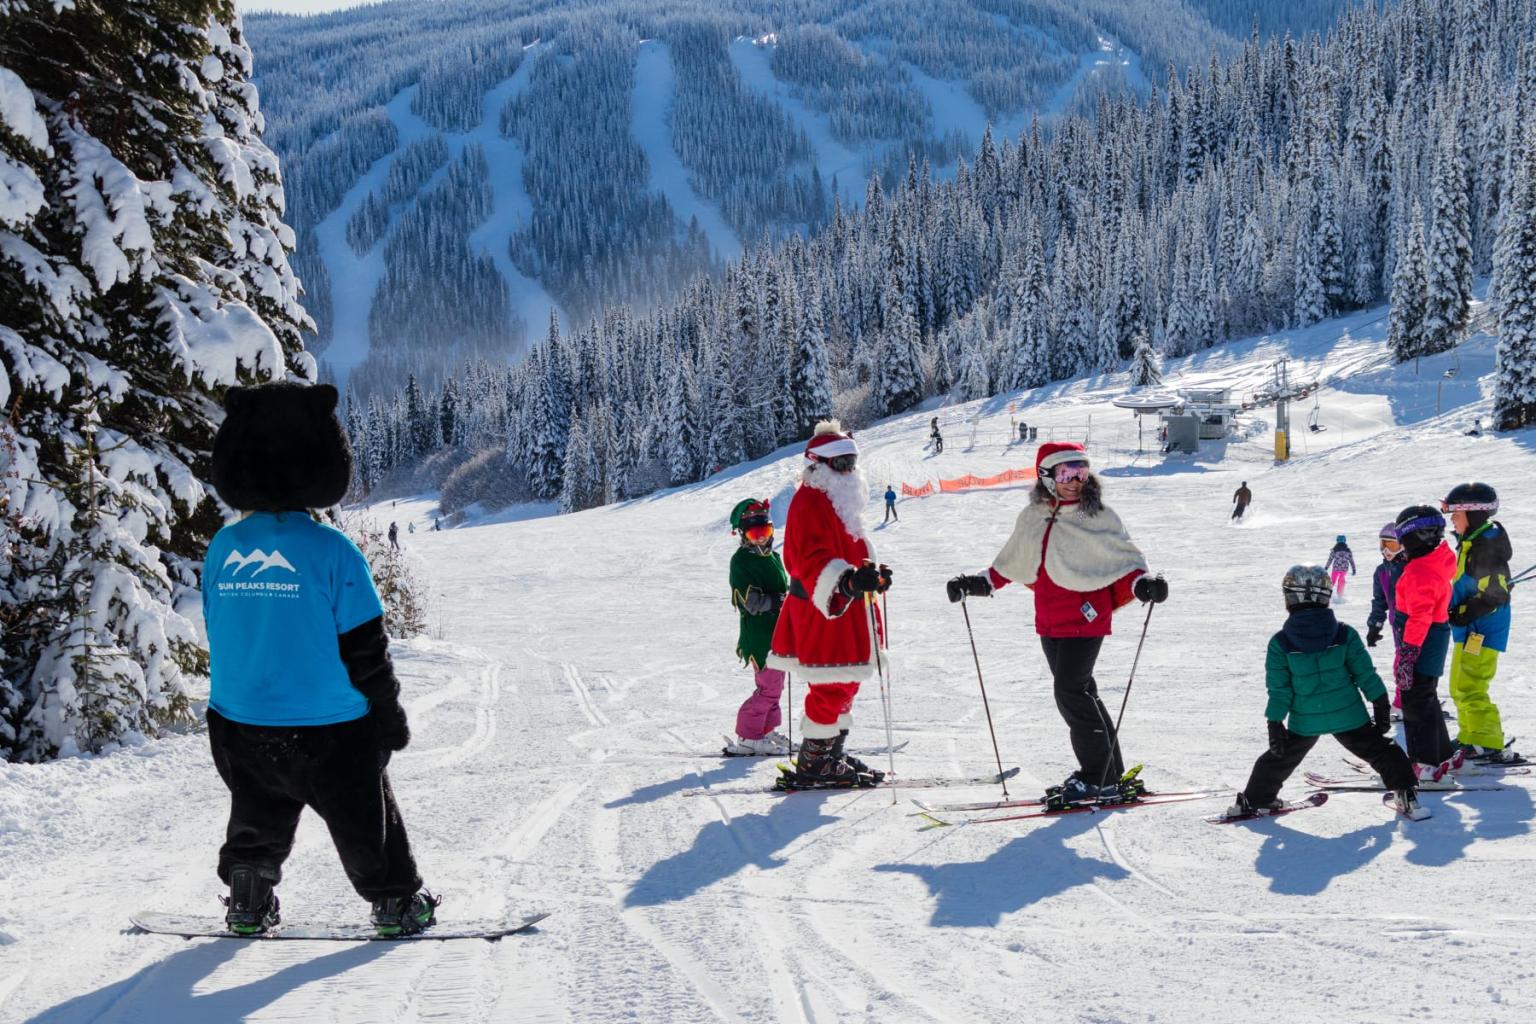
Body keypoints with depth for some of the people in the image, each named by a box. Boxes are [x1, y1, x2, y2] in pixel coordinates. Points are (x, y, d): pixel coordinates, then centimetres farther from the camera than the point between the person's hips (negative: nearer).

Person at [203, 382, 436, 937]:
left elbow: (219, 635, 9)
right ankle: (395, 901, 23)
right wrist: (391, 715, 1)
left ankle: (249, 903, 29)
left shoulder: (222, 547, -3)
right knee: (364, 817, 14)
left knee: (258, 816, 24)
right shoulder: (332, 550, -17)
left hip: (239, 723, 4)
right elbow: (365, 648, -12)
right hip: (328, 726, -4)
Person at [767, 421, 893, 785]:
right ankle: (813, 762, -2)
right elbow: (812, 560, -29)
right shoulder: (809, 503, -16)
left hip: (845, 605, 11)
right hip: (822, 608, -11)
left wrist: (873, 575, 22)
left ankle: (833, 754, 25)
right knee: (832, 686, -9)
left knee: (845, 683, 16)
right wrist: (850, 581, -42)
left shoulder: (841, 501, 19)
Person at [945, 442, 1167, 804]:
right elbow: (1011, 563, 21)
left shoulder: (1099, 518, -6)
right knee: (1079, 693, 10)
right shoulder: (1032, 518, 9)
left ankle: (1098, 777, -3)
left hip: (1085, 620, -6)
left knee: (1070, 692, -13)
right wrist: (978, 583, 13)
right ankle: (1109, 774, 18)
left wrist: (1142, 584, -24)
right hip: (1050, 623, 6)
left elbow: (1124, 560, -5)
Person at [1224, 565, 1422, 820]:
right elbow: (1366, 675, -2)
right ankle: (1405, 795, 12)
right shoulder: (1344, 635, -8)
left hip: (1305, 721, 0)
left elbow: (1279, 689, -6)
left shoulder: (1280, 643, -11)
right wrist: (1381, 706, 9)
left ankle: (1254, 800, 28)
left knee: (1280, 759, 20)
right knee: (1378, 750, 16)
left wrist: (1275, 723, 2)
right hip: (1347, 715, 0)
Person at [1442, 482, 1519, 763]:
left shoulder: (1487, 547, -19)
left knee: (1470, 689, -13)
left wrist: (1462, 613, -25)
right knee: (1459, 688, 18)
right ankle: (1470, 739, 28)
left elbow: (1495, 595, -23)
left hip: (1482, 632, -11)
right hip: (1468, 630, 11)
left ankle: (1490, 746, -11)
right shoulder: (1469, 543, 12)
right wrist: (1454, 611, 17)